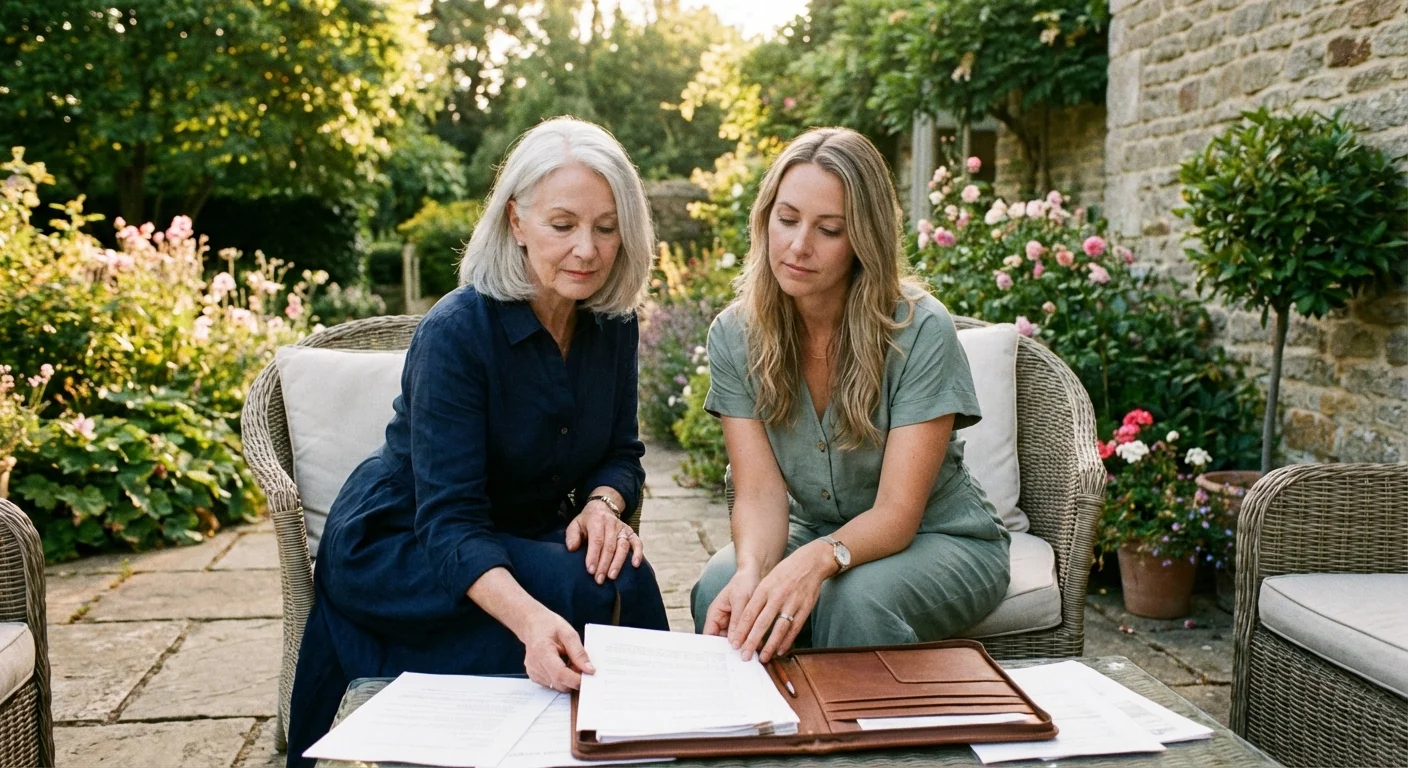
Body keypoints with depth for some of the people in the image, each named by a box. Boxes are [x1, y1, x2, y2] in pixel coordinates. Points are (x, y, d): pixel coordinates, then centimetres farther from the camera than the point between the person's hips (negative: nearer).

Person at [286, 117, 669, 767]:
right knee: (587, 595, -30)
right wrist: (529, 616, -48)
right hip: (402, 547, -5)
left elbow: (621, 453, 5)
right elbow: (450, 519, -29)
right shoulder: (456, 332, -24)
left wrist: (603, 503, -21)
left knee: (624, 579, -26)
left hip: (524, 536, 5)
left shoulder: (613, 324, -5)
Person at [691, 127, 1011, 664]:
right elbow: (761, 494, -14)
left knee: (856, 597, -34)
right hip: (813, 534, 3)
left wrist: (819, 559, -44)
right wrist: (752, 570, -37)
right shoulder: (734, 336, -9)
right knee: (719, 587, -27)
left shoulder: (921, 331, -21)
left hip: (942, 543, -2)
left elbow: (897, 513, -23)